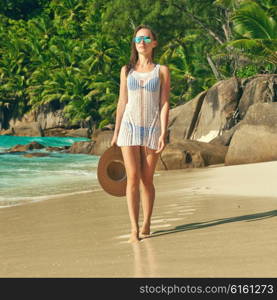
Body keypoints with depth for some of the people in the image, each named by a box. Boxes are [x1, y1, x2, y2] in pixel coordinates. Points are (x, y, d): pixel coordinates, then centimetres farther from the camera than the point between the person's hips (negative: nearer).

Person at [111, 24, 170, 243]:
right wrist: (116, 133, 9)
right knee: (132, 178, -8)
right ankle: (134, 229, -8)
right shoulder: (127, 70, 10)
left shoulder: (162, 71, 4)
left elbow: (164, 104, -1)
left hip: (152, 128, -1)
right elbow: (122, 102, 11)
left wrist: (163, 134, -9)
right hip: (129, 127, 1)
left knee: (147, 180, 3)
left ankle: (146, 225, 15)